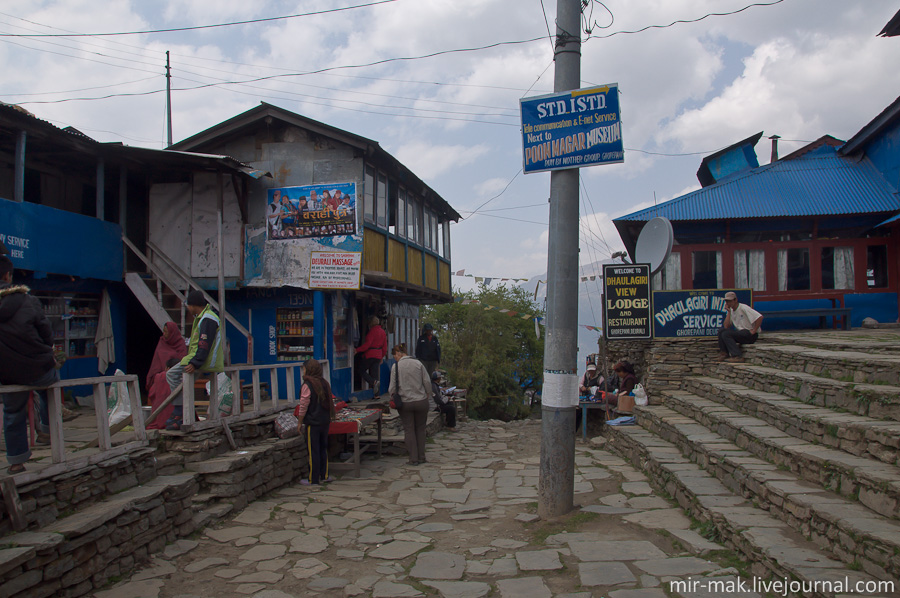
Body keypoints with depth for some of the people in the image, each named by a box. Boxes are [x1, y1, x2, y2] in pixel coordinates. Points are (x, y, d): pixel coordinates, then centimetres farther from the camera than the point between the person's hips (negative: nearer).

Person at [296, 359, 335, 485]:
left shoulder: (307, 385, -14)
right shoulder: (324, 383, 7)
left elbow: (303, 407, -13)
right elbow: (330, 403, 14)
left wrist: (300, 422, -5)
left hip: (313, 422, -7)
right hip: (325, 421, 7)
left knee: (313, 451, 0)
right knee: (323, 448, 16)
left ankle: (313, 480, 5)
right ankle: (324, 475, 22)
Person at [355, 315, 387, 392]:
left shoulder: (372, 331, -12)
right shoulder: (383, 332, 12)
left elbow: (367, 344, -19)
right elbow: (384, 346, 16)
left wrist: (357, 350, -13)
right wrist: (382, 357, 24)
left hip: (370, 355, -7)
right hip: (378, 355, 7)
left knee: (362, 371, 4)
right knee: (374, 373, 8)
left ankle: (374, 382, -20)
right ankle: (376, 394, 2)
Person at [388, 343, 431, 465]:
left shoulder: (396, 366, -8)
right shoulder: (418, 363, -3)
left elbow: (393, 386, -6)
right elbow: (427, 381, -1)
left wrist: (392, 395, 14)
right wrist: (428, 395, 14)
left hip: (405, 403, -2)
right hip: (421, 401, 2)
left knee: (409, 430, 8)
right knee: (420, 429, 15)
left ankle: (413, 458, 8)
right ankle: (421, 457, 18)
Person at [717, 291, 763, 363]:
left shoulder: (743, 308, -14)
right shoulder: (731, 310, 10)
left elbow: (760, 317, -24)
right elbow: (726, 326, -1)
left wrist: (754, 331, -20)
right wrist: (729, 312, -4)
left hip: (750, 334, -8)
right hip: (741, 333, 8)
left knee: (726, 334, -23)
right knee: (721, 331, -3)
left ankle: (737, 356, -26)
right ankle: (724, 353, -6)